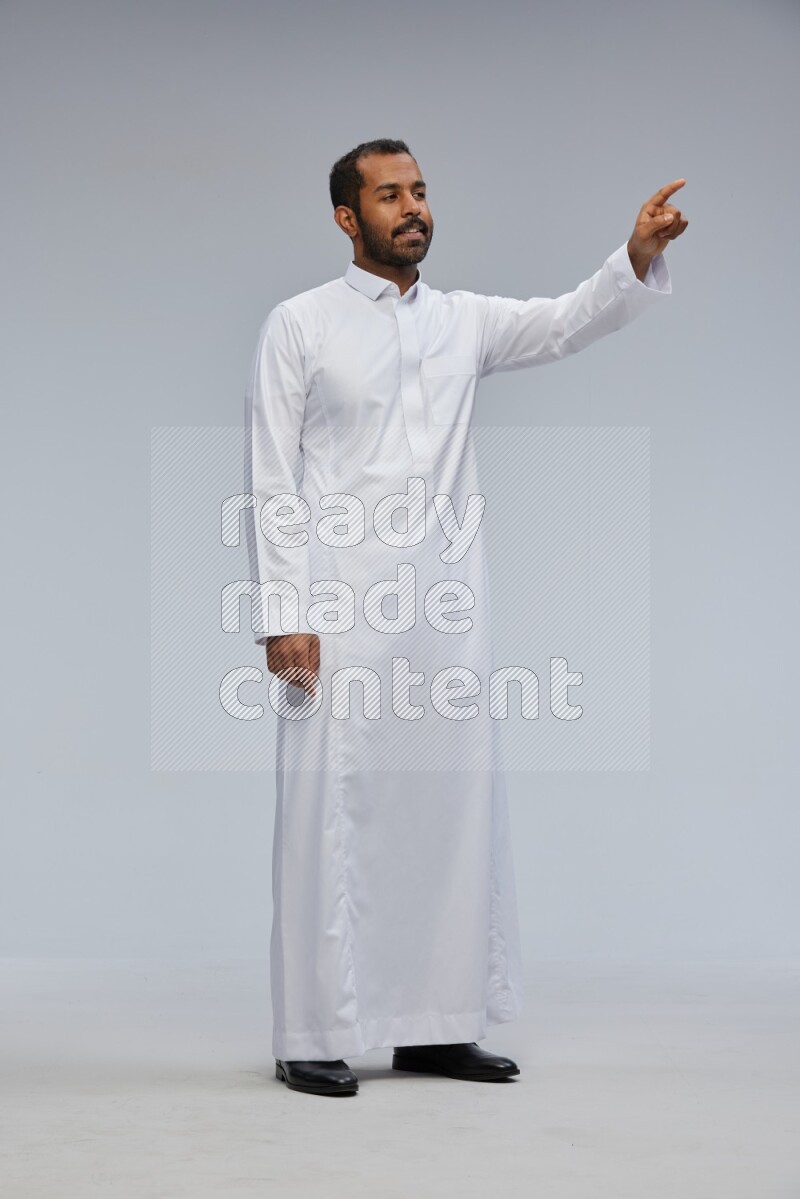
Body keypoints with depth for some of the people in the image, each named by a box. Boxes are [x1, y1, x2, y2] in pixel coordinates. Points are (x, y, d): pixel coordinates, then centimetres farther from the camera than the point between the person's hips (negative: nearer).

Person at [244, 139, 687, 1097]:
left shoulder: (464, 321, 13)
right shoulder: (299, 325, 1)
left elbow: (567, 323, -2)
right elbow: (270, 481, -4)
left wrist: (640, 255, -20)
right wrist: (281, 613, -12)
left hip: (444, 605, 5)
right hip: (339, 608, -5)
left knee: (454, 805, 6)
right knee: (332, 811, -4)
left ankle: (434, 1025, 15)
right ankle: (314, 1037, 3)